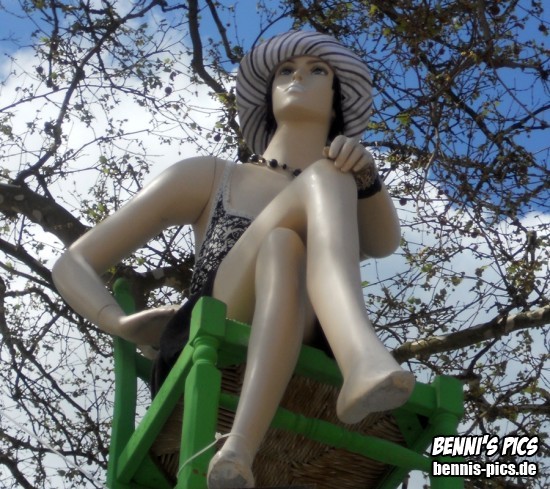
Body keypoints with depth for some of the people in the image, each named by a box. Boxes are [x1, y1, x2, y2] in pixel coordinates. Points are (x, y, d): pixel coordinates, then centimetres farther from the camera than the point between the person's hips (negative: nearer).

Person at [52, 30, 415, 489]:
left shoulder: (353, 203, 25)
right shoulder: (208, 177, 20)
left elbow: (385, 242, -2)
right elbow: (73, 264, 19)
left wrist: (365, 171, -25)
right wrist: (122, 324, -3)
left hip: (299, 386, 1)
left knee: (284, 248, -30)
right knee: (325, 178, -19)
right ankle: (367, 359, -48)